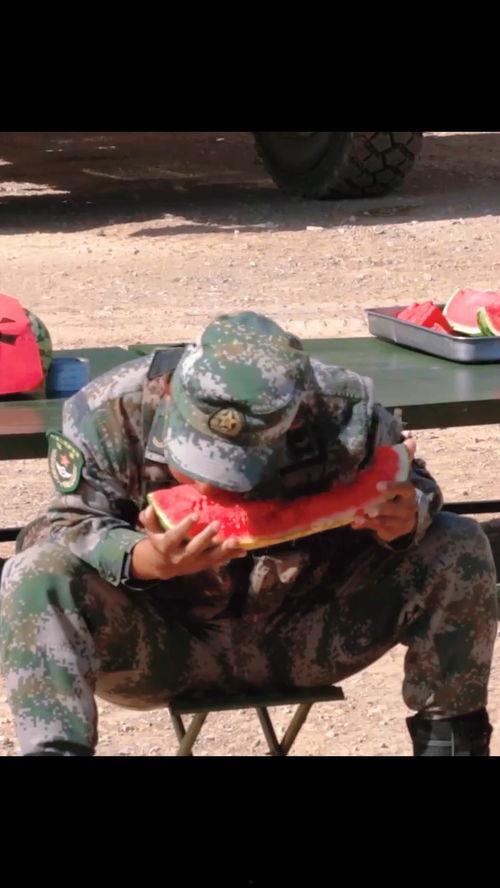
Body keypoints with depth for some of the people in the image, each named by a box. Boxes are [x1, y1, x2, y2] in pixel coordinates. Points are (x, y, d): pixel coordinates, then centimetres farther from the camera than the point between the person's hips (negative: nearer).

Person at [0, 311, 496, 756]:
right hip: (157, 645, -1)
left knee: (459, 551, -14)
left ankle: (449, 739, 1)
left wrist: (408, 517, -28)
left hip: (300, 639, 2)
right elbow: (69, 524, -13)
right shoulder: (108, 415, -24)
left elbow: (407, 482, -1)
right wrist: (144, 560, -36)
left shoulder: (343, 414, -21)